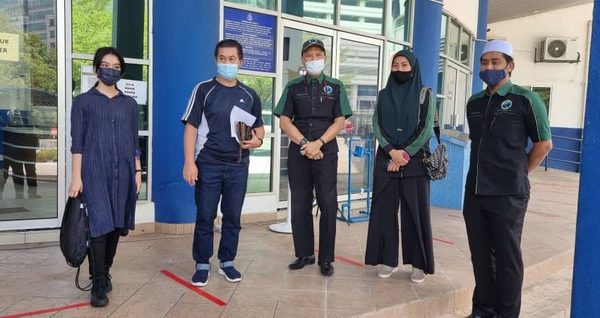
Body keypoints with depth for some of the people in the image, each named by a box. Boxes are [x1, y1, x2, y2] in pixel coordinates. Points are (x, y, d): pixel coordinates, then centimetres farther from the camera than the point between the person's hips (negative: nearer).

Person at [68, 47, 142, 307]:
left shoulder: (130, 104, 13)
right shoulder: (83, 101, 4)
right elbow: (77, 142, -1)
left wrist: (137, 171, 7)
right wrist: (76, 177, -7)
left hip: (123, 171, 3)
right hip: (94, 171, -3)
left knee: (116, 225, 6)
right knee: (99, 225, -9)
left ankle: (105, 273, 23)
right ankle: (98, 284, 0)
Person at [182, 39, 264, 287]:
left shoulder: (249, 95, 9)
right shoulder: (204, 90, -1)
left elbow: (259, 126, 18)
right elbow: (191, 127, -4)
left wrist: (258, 140, -6)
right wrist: (189, 162, -13)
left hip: (238, 166, 3)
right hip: (208, 164, -3)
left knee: (233, 217, 9)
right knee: (205, 217, 3)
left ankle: (226, 262, 24)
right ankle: (202, 265, 16)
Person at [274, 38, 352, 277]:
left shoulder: (335, 87, 8)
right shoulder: (293, 87, 10)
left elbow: (340, 122, 0)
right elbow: (284, 121, 2)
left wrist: (318, 144, -12)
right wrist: (304, 144, -10)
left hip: (326, 152, -1)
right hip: (298, 152, 2)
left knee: (328, 205, -2)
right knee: (299, 205, 6)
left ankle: (326, 259, 7)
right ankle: (304, 254, 18)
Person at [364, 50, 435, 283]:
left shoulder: (425, 94, 2)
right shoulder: (384, 95, 10)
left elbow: (427, 128, -5)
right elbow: (377, 127, 2)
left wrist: (406, 154, -12)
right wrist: (392, 151, -12)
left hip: (415, 160, -3)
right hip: (386, 159, 3)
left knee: (415, 211, 0)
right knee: (385, 209, 2)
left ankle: (419, 263, 10)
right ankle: (388, 260, 13)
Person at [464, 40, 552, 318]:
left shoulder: (525, 99, -5)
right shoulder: (474, 103, 10)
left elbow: (544, 143, -2)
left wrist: (518, 173, 0)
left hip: (508, 194, -5)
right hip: (474, 191, 5)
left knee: (507, 257, 5)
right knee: (480, 254, 13)